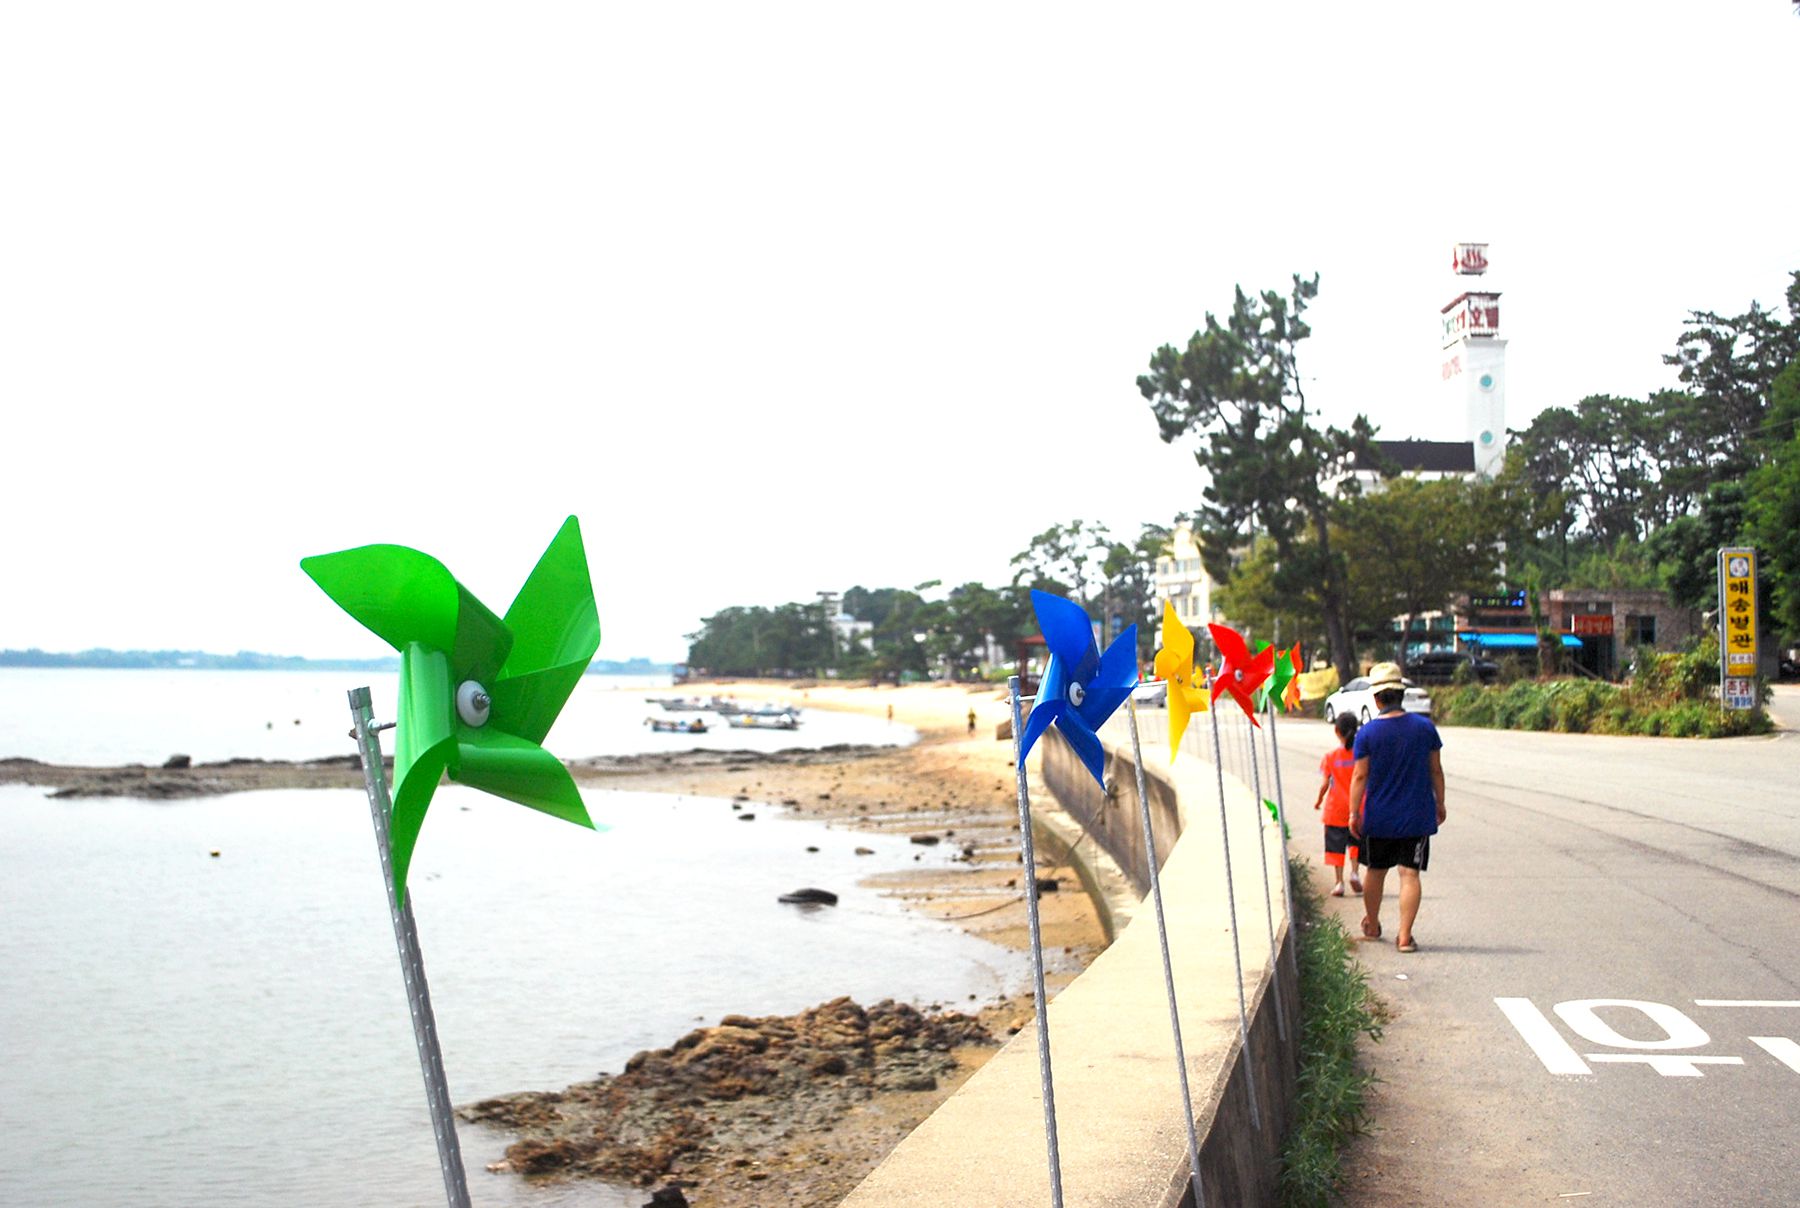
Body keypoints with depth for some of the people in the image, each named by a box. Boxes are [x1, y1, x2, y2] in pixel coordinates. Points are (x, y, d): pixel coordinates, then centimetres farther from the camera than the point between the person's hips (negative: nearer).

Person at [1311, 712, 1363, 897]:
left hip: (1335, 808, -1)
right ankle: (1354, 873, 1)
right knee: (1356, 842, 19)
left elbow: (1325, 783, -8)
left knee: (1336, 845, 6)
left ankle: (1339, 882, 5)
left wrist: (1319, 799, 9)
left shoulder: (1331, 756, -9)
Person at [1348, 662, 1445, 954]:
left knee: (1375, 870, 17)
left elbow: (1360, 776, -9)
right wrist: (1440, 804, 14)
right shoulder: (1425, 727, -5)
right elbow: (1436, 770, 2)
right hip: (1417, 816, 0)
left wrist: (1353, 813, -2)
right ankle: (1404, 936, -5)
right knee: (1410, 874, 0)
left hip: (1378, 817, 0)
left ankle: (1372, 926, 34)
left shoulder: (1367, 733, -10)